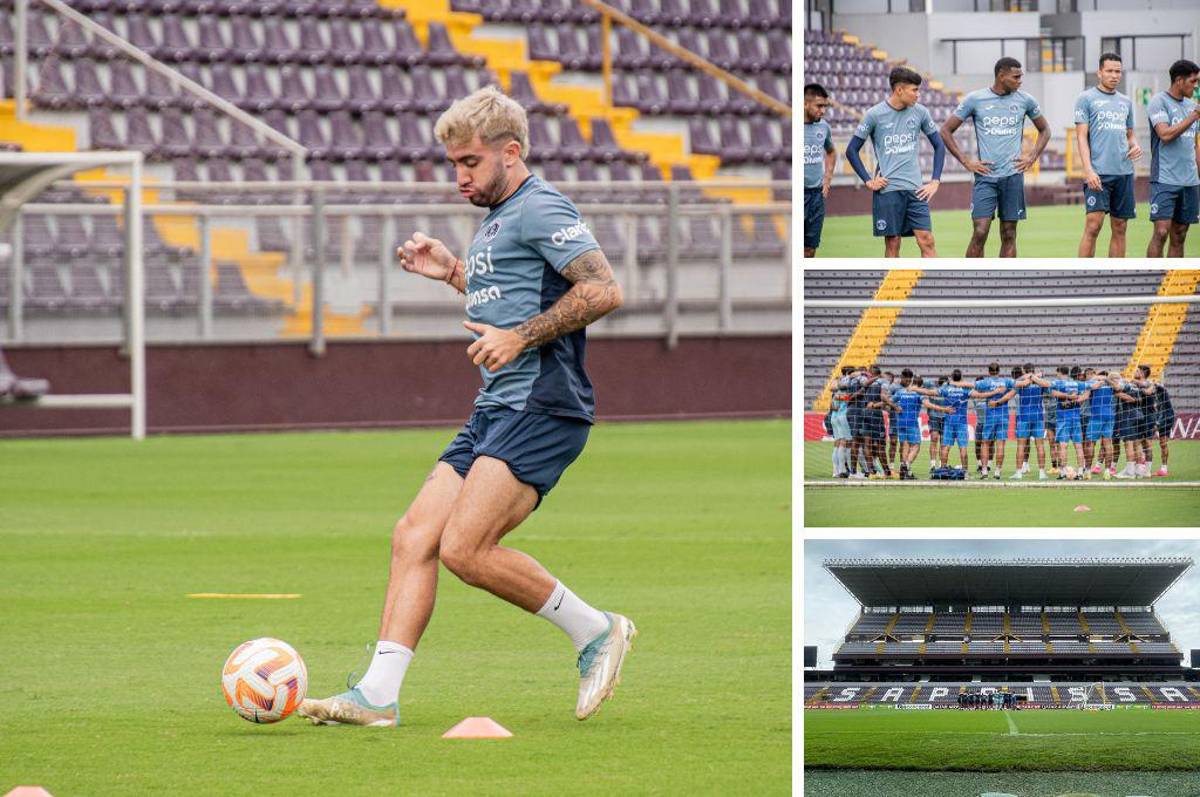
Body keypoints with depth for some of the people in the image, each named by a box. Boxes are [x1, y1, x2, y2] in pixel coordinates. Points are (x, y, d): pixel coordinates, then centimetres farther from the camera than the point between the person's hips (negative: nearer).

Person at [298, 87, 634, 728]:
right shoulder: (496, 220, 21)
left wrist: (519, 336, -19)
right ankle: (378, 694, -2)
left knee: (464, 548, -19)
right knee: (414, 537, 0)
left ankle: (594, 631, -2)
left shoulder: (539, 209, -9)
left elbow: (603, 291, -20)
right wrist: (452, 272, 23)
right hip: (494, 411, 10)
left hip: (540, 409, -10)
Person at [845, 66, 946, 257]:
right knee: (892, 244, 1)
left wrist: (935, 182, 5)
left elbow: (939, 146, 14)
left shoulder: (920, 112, 5)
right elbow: (852, 150, 3)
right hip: (887, 190, -2)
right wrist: (868, 181, -5)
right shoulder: (875, 114, -4)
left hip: (915, 189, 2)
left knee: (926, 241, -6)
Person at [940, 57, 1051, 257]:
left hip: (1013, 175, 2)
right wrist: (966, 162, -2)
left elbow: (1044, 130, 22)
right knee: (980, 232, -10)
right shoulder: (975, 99, -2)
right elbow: (945, 130, 4)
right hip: (985, 176, -2)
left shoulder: (1025, 100, 6)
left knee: (1009, 235, 3)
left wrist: (1032, 157, 7)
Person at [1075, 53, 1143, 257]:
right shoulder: (1087, 99, 1)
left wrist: (1135, 146, -1)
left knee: (1119, 229, 6)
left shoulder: (1125, 102, 17)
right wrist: (1088, 170, -15)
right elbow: (1081, 136, -5)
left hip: (1124, 172, 6)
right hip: (1098, 172, -6)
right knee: (1093, 227, -12)